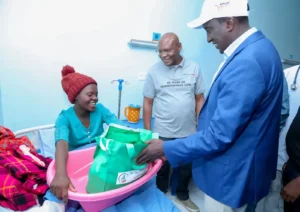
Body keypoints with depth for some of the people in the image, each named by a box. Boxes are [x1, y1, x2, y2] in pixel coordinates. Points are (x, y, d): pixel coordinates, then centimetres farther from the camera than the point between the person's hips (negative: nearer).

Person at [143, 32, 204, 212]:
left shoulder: (194, 68, -3)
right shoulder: (154, 71, -6)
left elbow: (199, 99, 2)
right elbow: (148, 103, -3)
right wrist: (147, 132, -2)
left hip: (189, 132, 2)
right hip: (163, 133, -1)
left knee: (187, 168, 20)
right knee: (162, 168, 18)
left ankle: (183, 195, 47)